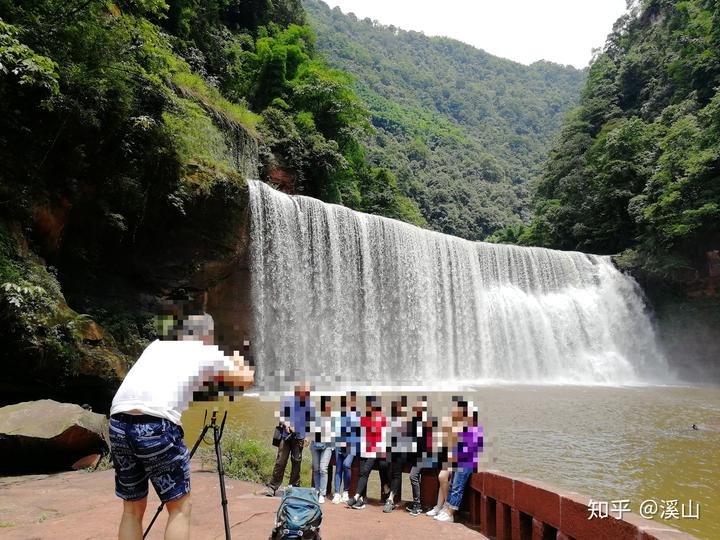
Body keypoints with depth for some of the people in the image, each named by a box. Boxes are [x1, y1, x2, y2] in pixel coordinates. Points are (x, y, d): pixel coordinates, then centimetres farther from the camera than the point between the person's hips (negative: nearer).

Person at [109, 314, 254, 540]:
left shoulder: (157, 344, 28)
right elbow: (246, 379, 22)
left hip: (118, 422, 5)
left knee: (132, 509, 19)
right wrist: (237, 360, 42)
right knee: (180, 508, 11)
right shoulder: (208, 352, 16)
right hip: (156, 424, -5)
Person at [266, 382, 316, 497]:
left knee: (296, 462, 6)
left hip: (299, 437, 1)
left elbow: (311, 421, 10)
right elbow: (281, 416, 3)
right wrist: (285, 423, -15)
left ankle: (294, 487, 19)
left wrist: (307, 436, 4)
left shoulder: (310, 404, 2)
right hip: (286, 435, -1)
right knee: (280, 462, -3)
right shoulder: (287, 400, -2)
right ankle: (272, 487, 6)